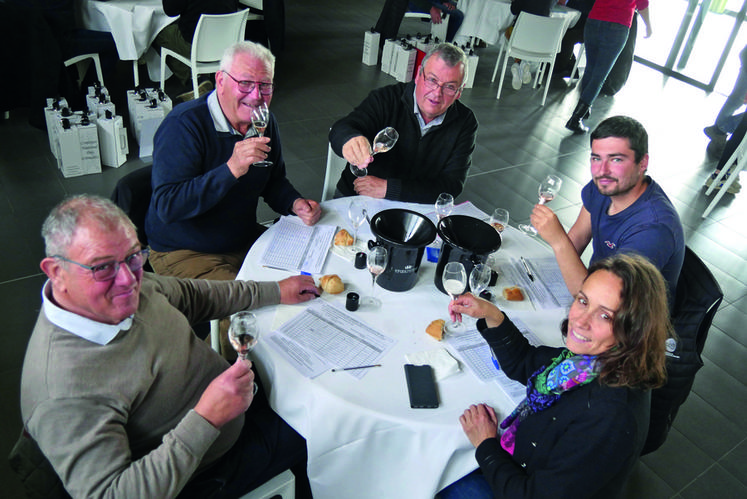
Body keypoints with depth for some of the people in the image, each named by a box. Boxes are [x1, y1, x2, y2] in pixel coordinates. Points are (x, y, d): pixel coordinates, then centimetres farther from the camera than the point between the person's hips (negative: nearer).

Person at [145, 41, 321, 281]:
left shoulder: (265, 123, 2)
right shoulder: (182, 125, -20)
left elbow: (273, 182, 16)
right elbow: (166, 206, -29)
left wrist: (296, 204, -6)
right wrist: (231, 169, -39)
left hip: (247, 241, 7)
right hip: (184, 253, -7)